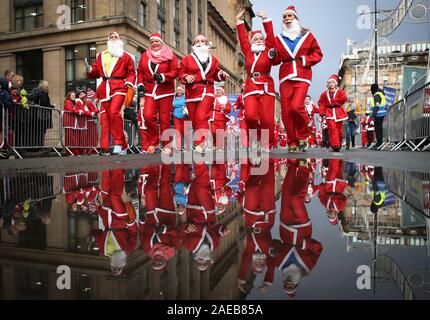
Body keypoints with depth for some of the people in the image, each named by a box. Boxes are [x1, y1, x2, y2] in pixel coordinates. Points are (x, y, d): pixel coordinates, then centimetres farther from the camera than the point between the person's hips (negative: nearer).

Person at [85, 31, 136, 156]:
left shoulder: (125, 56, 14)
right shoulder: (101, 56, 24)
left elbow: (131, 73, 9)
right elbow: (96, 71, 21)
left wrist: (129, 84, -8)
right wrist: (90, 70, -1)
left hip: (119, 86, -4)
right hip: (105, 88, 4)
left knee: (114, 111, -25)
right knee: (104, 117, -1)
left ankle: (119, 144, -20)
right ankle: (104, 148, 1)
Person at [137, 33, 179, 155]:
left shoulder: (170, 56, 4)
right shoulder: (144, 56, 15)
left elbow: (175, 71, -4)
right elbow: (140, 72, 18)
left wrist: (162, 77, -17)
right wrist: (140, 83, 1)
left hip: (165, 91, -2)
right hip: (150, 91, 3)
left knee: (165, 119, -2)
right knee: (148, 116, -14)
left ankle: (167, 145, 11)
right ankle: (153, 142, 6)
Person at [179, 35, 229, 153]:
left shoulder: (213, 59, 17)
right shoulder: (187, 59, 12)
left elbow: (216, 74, 19)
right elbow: (181, 73, 8)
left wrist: (222, 74, -2)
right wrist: (186, 77, -13)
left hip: (207, 91, -1)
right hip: (191, 92, 1)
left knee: (201, 117, -19)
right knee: (194, 120, 4)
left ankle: (200, 144, -21)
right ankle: (199, 142, 19)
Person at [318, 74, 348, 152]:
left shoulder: (340, 92, 5)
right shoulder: (325, 93, 9)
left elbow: (344, 99, -11)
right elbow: (321, 103, 8)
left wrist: (333, 100, -11)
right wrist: (322, 113, -3)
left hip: (338, 113, 0)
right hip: (329, 113, 0)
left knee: (339, 129, 7)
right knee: (332, 129, -14)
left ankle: (339, 144, 27)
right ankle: (335, 145, -18)